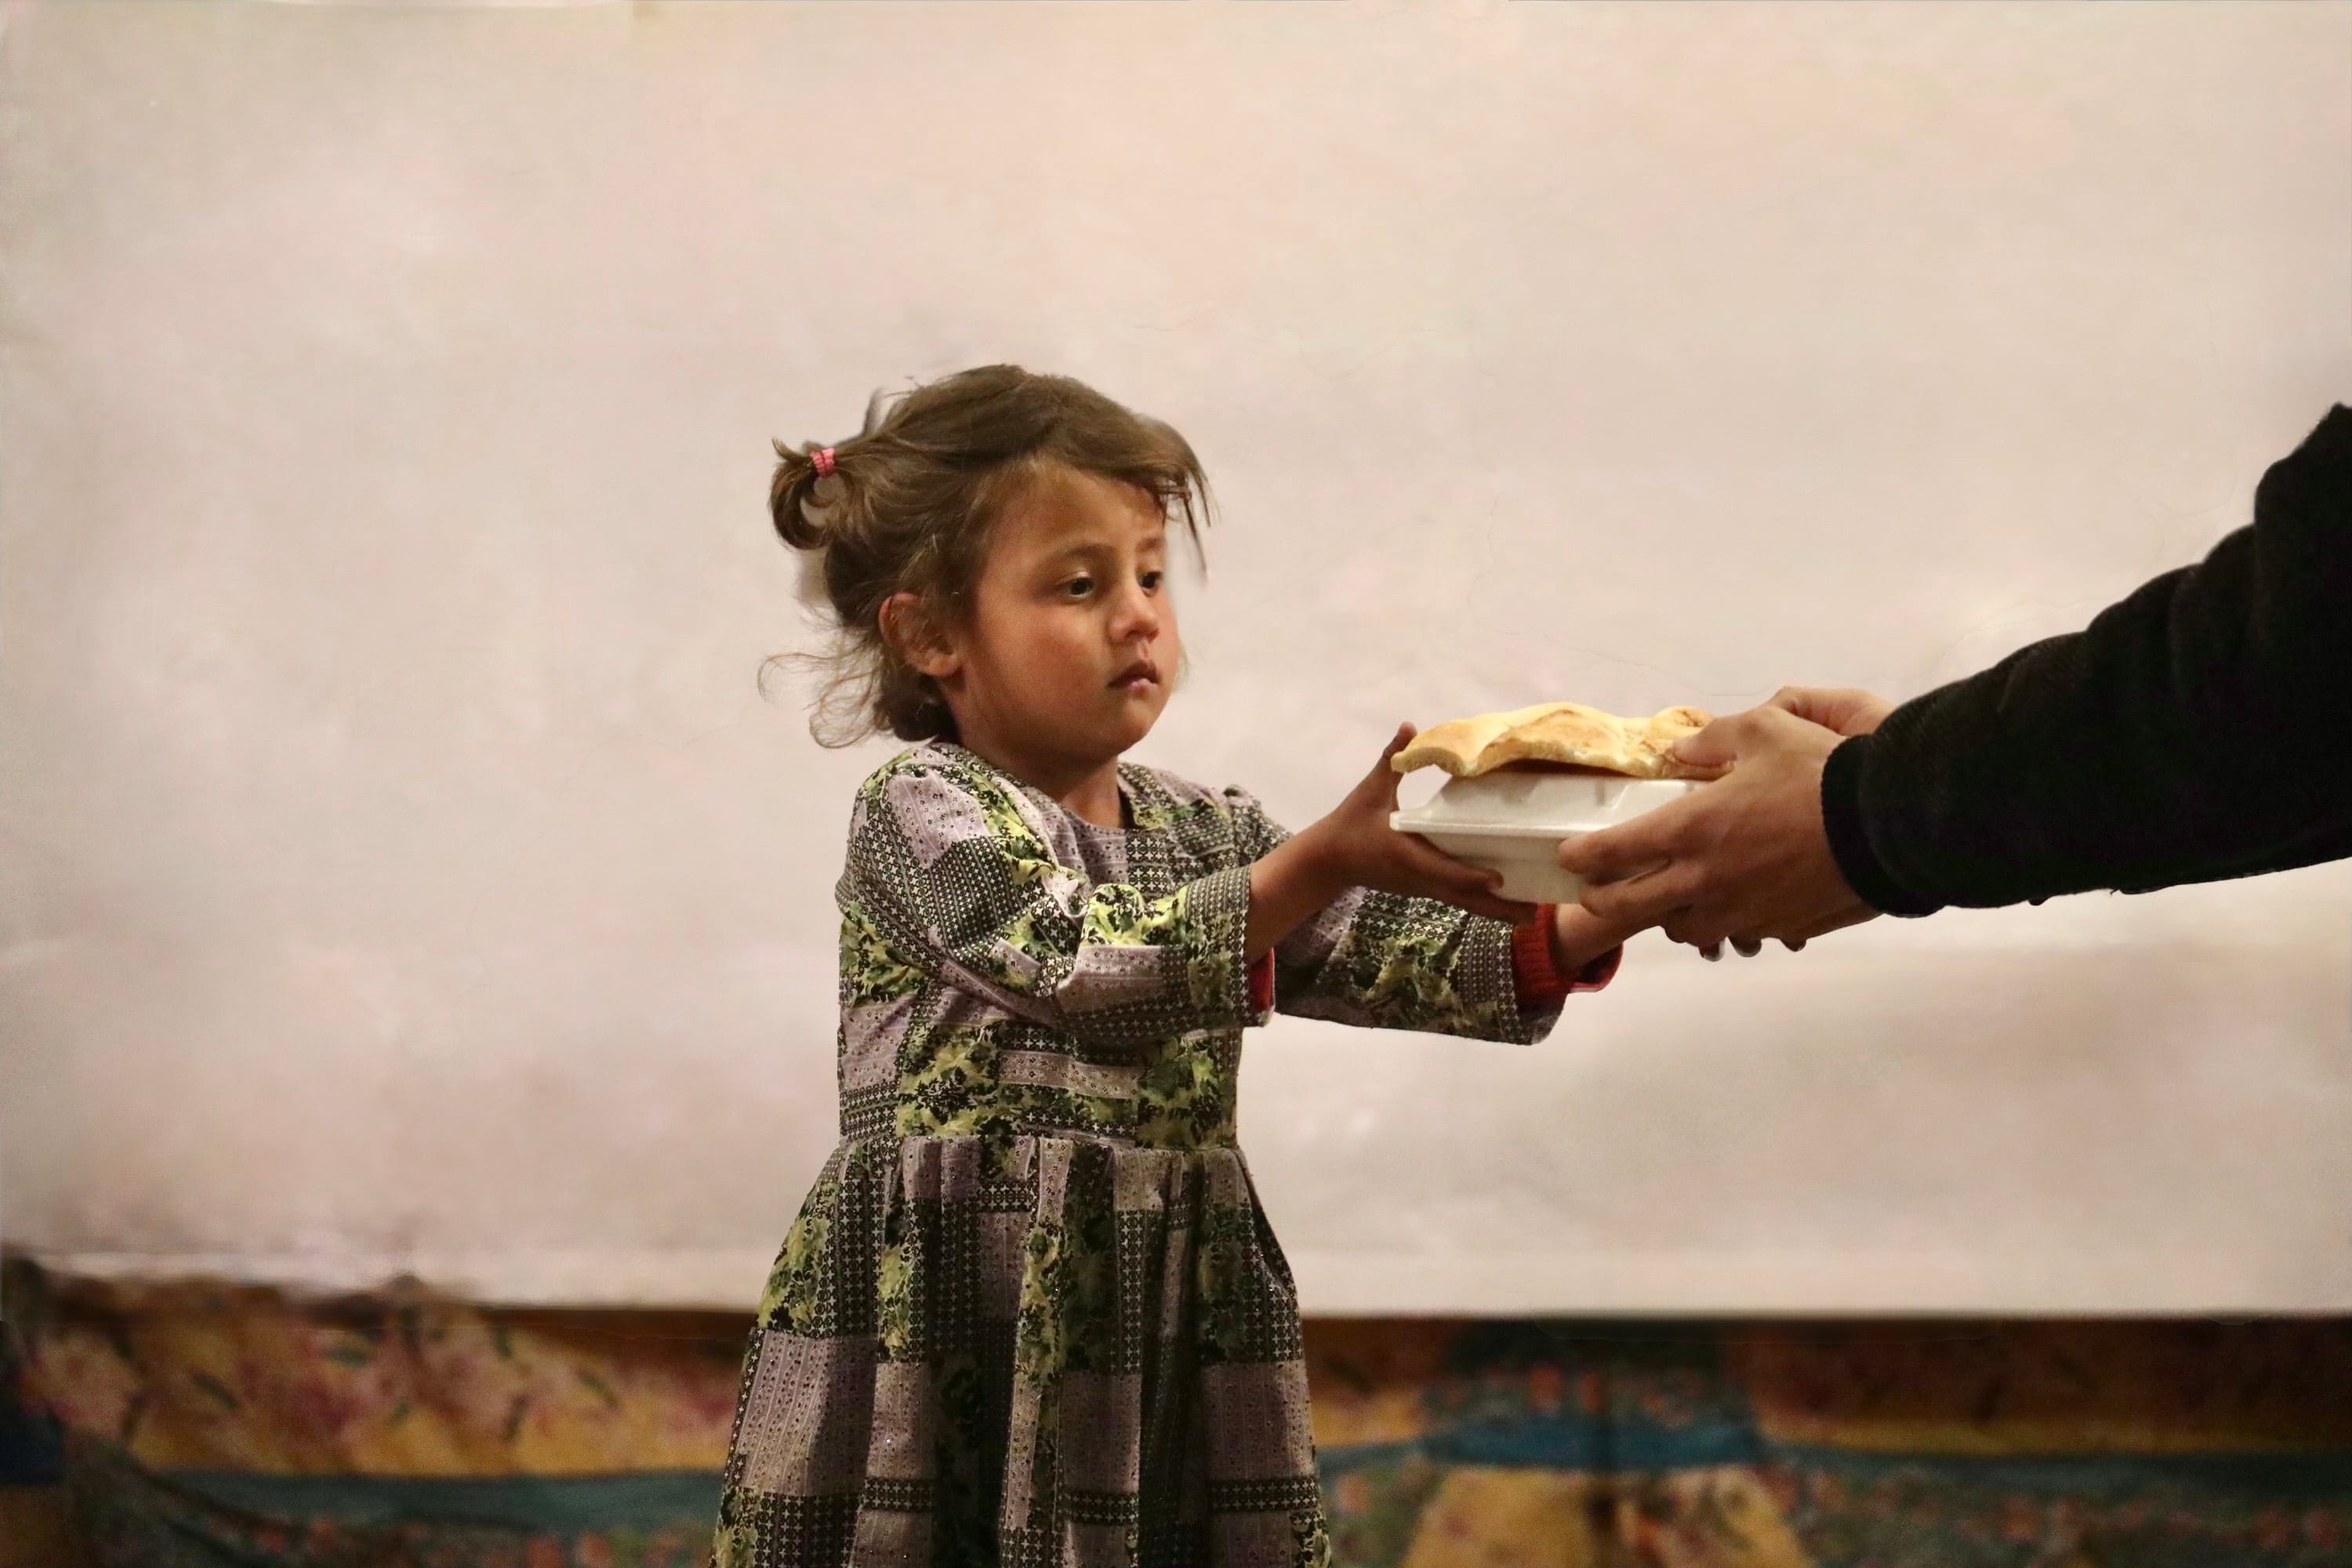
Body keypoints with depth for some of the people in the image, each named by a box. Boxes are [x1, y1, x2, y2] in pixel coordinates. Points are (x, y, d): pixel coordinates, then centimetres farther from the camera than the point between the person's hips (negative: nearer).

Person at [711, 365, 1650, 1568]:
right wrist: (1325, 859, -30)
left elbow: (1390, 958, 2)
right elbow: (1080, 963, -22)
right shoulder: (920, 812, -7)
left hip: (1162, 1333, 5)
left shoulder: (1207, 833, 13)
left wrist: (1578, 928, -16)